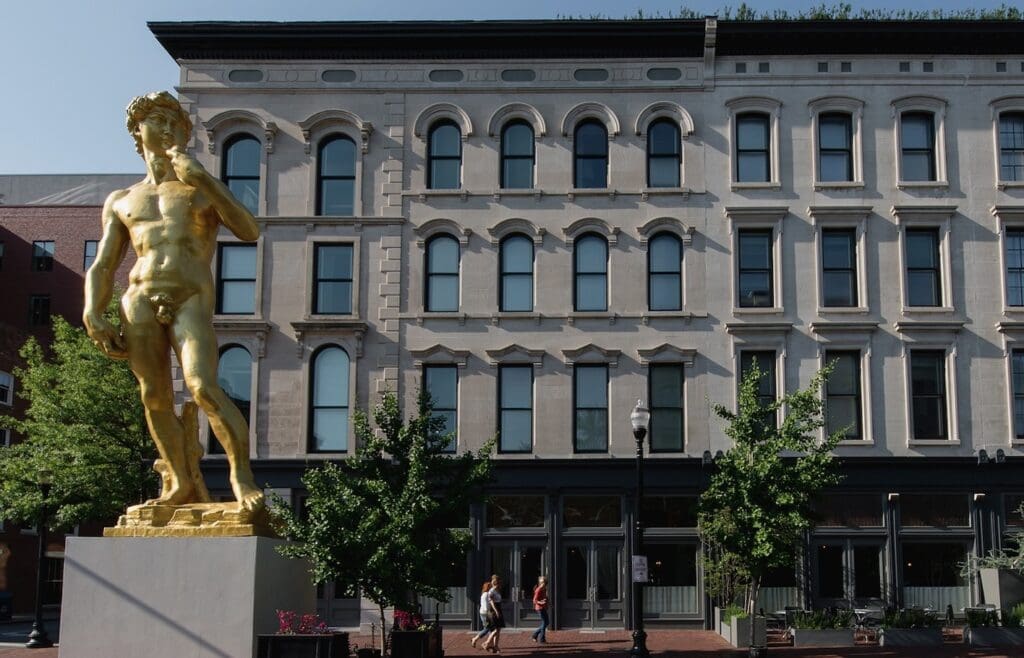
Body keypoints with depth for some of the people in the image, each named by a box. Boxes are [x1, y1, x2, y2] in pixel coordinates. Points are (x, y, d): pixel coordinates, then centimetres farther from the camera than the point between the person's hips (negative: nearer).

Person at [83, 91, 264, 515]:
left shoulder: (204, 189, 18)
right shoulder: (120, 201, 23)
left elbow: (250, 232, 0)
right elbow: (102, 267, 17)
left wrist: (201, 178, -5)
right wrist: (93, 316, -1)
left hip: (192, 299, -3)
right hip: (140, 298, 3)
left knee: (204, 389, -21)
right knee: (155, 400, -2)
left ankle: (241, 475, -13)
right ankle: (183, 485, 7)